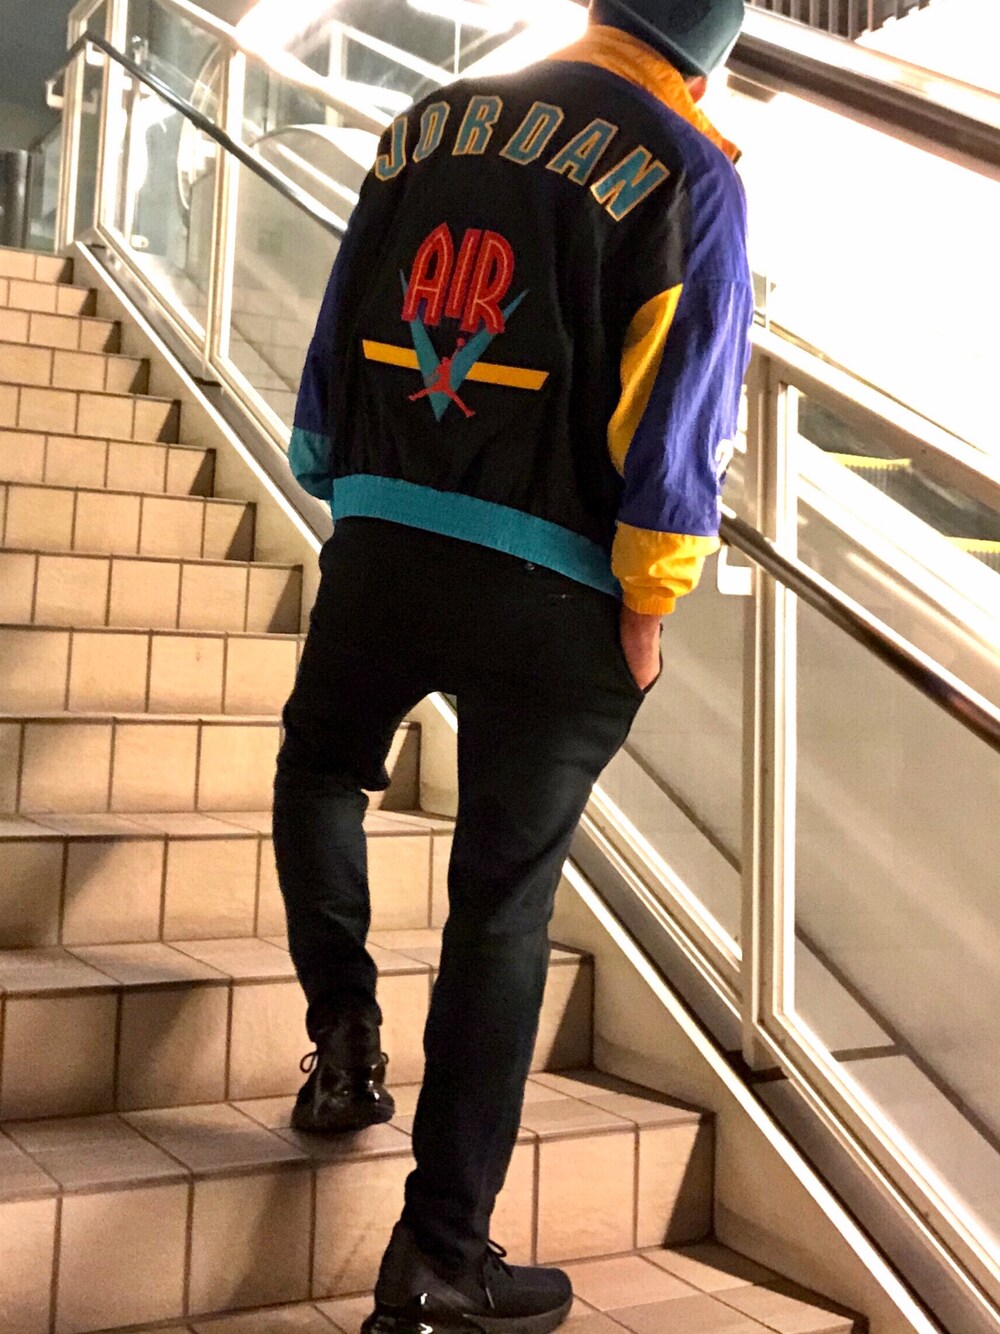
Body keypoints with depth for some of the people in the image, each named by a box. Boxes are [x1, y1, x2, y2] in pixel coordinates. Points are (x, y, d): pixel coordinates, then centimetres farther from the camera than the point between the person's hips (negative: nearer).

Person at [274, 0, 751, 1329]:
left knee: (319, 767, 31)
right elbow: (679, 411, -9)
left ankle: (345, 1034, 18)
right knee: (503, 906, 4)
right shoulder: (687, 171, -1)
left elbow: (339, 330, 15)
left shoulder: (428, 122, 12)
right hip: (549, 593, -3)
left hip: (379, 547, 4)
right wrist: (646, 607, -3)